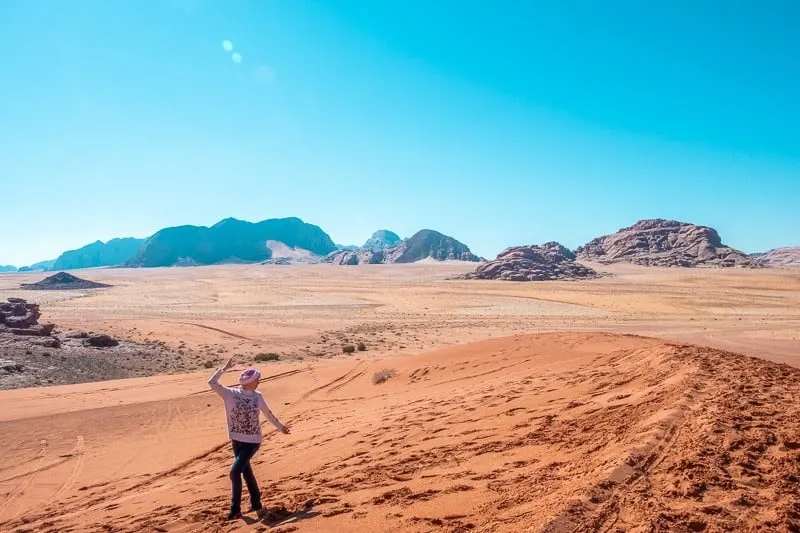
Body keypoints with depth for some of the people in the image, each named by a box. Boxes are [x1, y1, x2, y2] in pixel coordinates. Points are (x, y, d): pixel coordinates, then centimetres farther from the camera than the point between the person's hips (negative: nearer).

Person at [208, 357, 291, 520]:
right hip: (237, 440, 2)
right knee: (246, 472, 14)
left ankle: (235, 509, 0)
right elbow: (212, 382, -14)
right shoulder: (230, 394, -8)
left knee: (235, 471, -13)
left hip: (253, 441, -2)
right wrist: (224, 368, -18)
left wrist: (280, 426, 20)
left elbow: (268, 413, 11)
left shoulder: (257, 396, -3)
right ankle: (256, 504, 32)